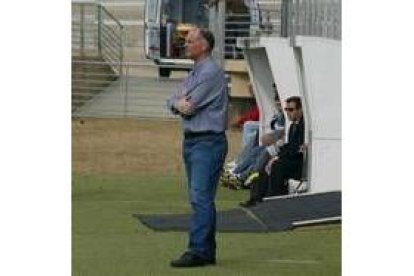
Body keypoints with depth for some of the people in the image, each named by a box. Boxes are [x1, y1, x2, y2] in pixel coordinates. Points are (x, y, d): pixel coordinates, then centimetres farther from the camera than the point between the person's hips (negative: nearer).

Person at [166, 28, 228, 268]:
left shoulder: (211, 72, -13)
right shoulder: (195, 73, 18)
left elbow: (190, 106, -16)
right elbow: (173, 102, 14)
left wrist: (180, 103, 5)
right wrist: (179, 103, -8)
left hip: (208, 142, -10)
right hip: (191, 140, 10)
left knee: (201, 198, -14)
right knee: (200, 199, 11)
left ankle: (198, 251, -17)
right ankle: (207, 251, 14)